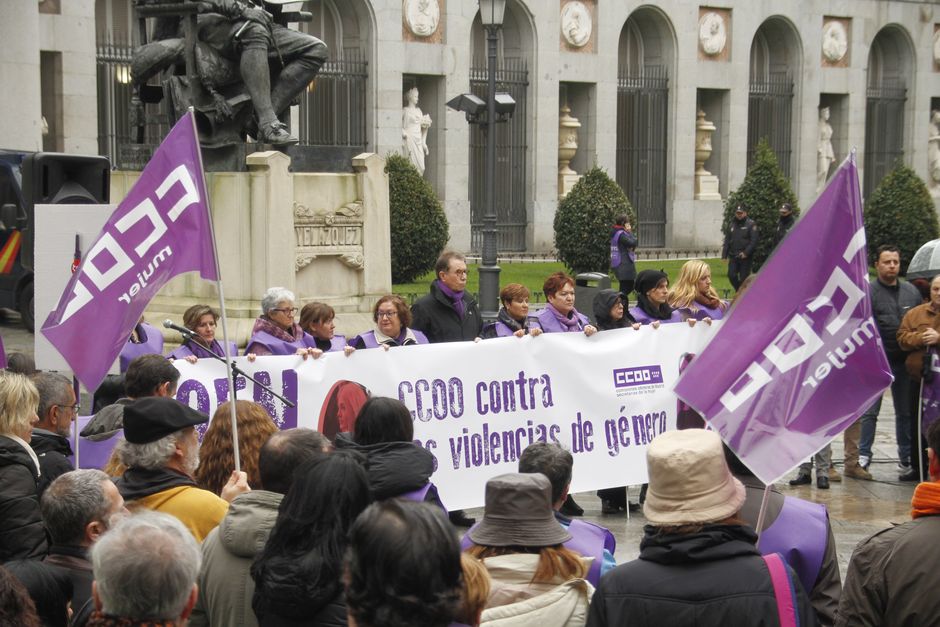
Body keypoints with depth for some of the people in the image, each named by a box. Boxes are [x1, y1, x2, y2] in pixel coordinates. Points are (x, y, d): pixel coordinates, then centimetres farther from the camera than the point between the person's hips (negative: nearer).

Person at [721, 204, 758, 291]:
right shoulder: (732, 224, 12)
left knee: (744, 278, -2)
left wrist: (746, 252, -18)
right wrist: (724, 255, 8)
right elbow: (727, 241, 15)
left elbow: (754, 241, -10)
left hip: (745, 257, -4)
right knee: (731, 275, -3)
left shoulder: (751, 225, -3)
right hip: (733, 257, 4)